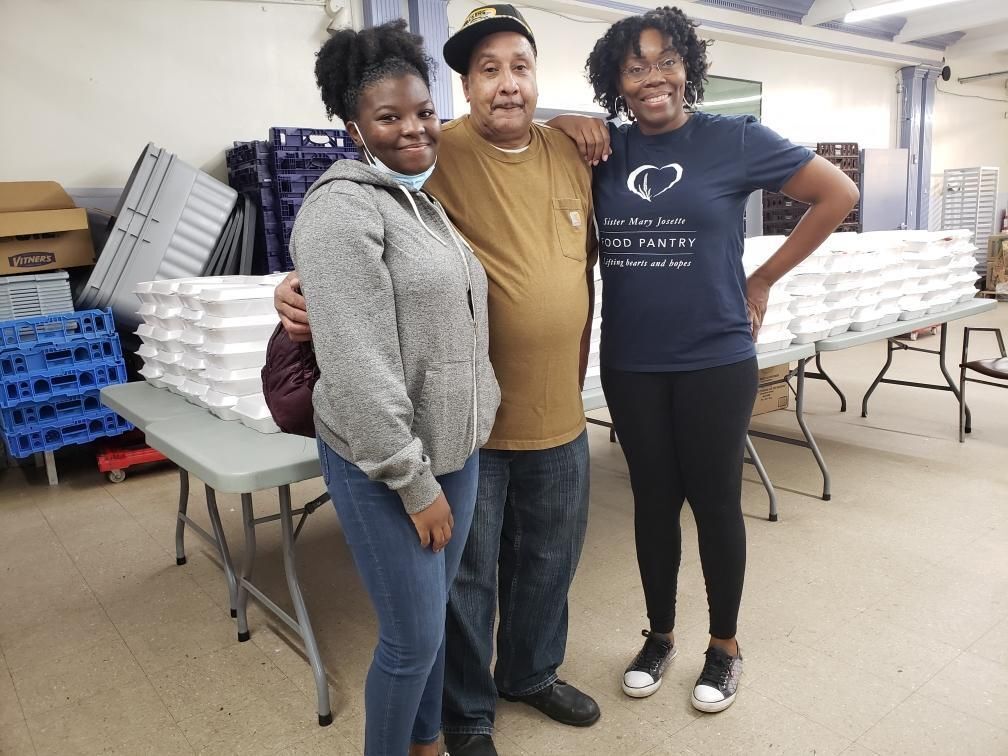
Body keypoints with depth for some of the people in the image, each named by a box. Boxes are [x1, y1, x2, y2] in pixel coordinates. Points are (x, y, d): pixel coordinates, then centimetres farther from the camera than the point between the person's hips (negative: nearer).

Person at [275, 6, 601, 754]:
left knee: (548, 561, 22)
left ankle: (532, 672, 48)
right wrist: (304, 282, -30)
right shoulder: (439, 154, -11)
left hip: (559, 414, 6)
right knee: (468, 575, 11)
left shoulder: (571, 153, 6)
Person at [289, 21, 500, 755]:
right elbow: (357, 364, -21)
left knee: (436, 616, 20)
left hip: (457, 448, 8)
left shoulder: (428, 202, 12)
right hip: (385, 464, -8)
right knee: (413, 636, 4)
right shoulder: (344, 207, -15)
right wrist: (413, 481, -18)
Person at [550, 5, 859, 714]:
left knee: (715, 501, 9)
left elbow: (839, 193, 2)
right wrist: (567, 124, -6)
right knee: (653, 500, 13)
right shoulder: (603, 148, 3)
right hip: (630, 363, 3)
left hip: (715, 361, -2)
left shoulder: (734, 139, -4)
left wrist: (764, 280, 0)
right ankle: (660, 635, 34)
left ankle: (725, 646, 30)